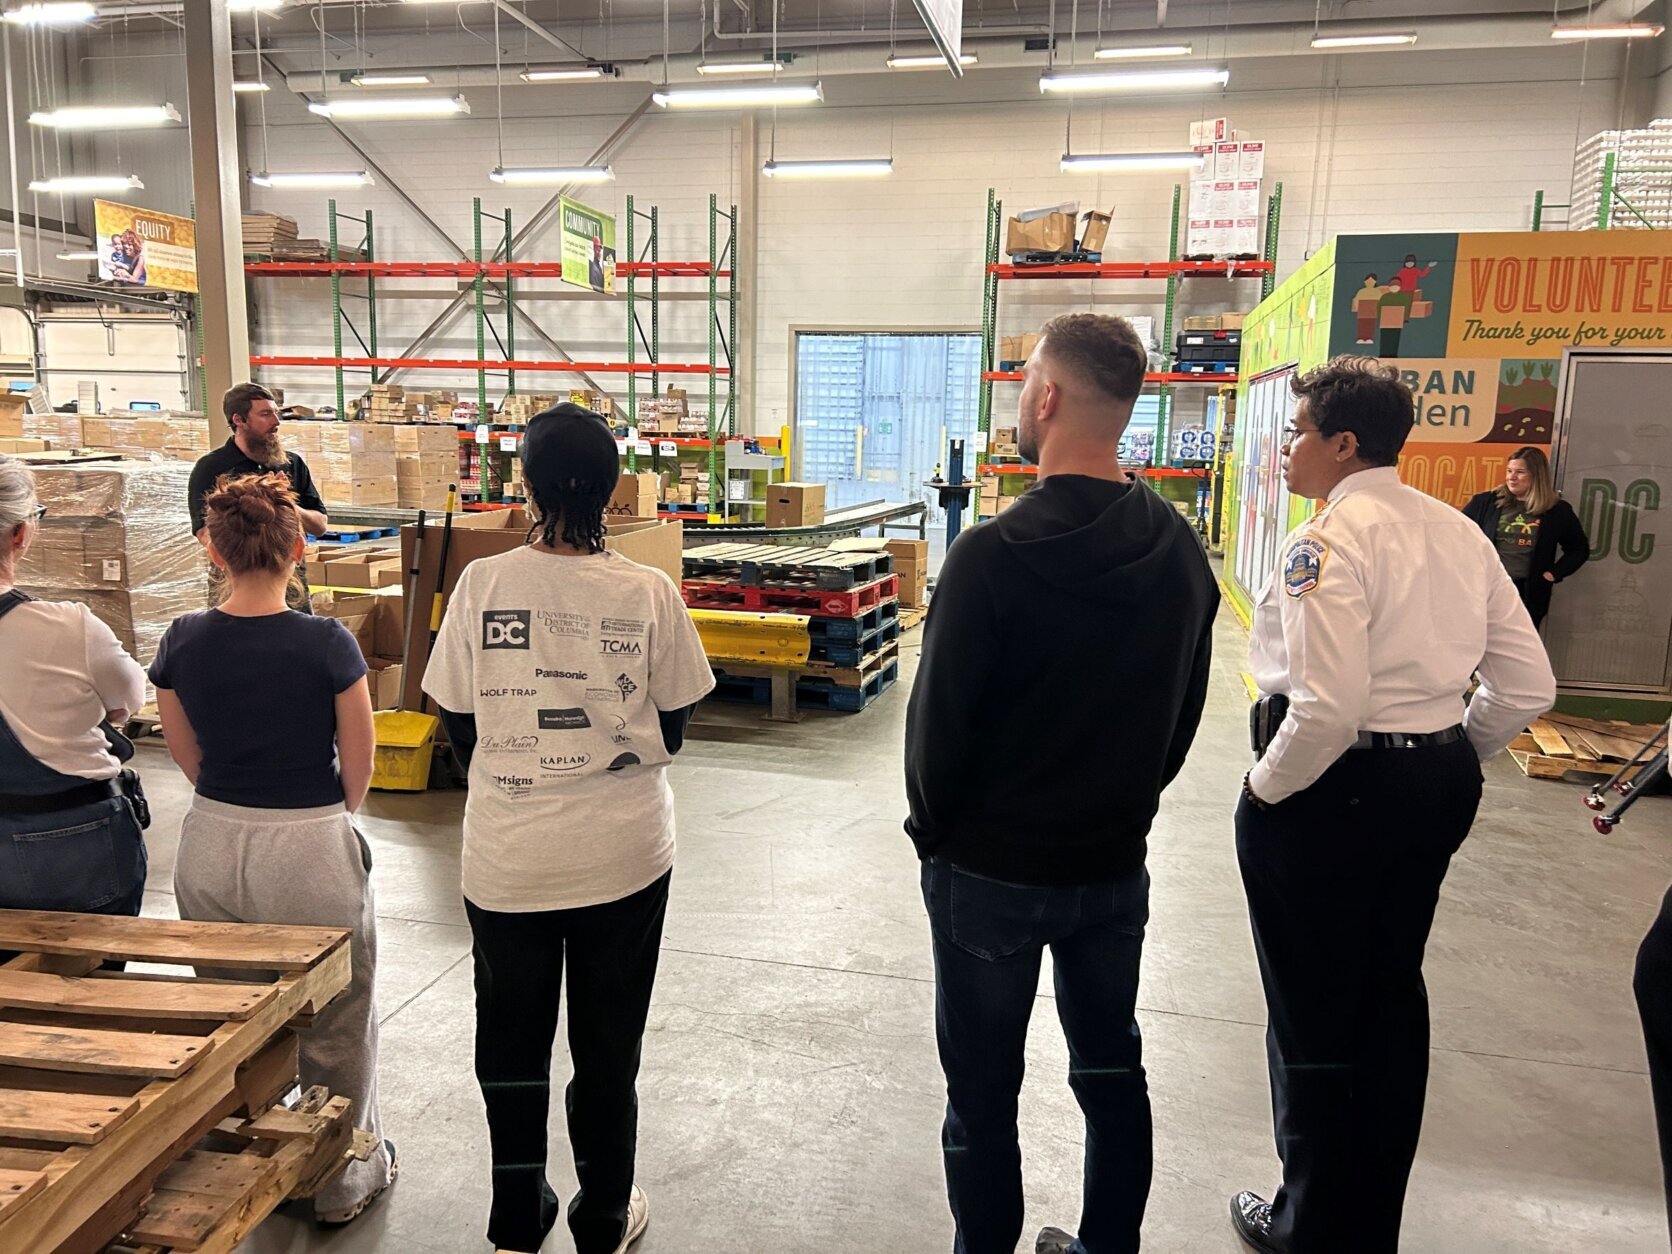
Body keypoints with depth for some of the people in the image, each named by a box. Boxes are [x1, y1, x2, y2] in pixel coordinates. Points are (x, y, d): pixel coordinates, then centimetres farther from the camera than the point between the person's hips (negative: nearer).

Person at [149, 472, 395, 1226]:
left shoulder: (182, 642, -7)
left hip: (211, 845, 4)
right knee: (333, 1026, 16)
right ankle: (341, 1180, 33)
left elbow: (188, 756, 5)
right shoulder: (326, 644, -18)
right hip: (309, 851, -4)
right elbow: (358, 765, -8)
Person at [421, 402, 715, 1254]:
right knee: (608, 1043, 17)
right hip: (625, 854, 0)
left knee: (511, 1040, 20)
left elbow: (458, 726, -2)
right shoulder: (649, 595, -12)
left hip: (507, 855, 1)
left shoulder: (483, 584, -11)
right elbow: (672, 728, -2)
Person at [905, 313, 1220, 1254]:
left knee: (984, 1095, 11)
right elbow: (1185, 710, 5)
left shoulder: (993, 556, -23)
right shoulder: (1181, 549, -3)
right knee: (1112, 1071, 22)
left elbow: (940, 720, -17)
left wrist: (936, 827, 0)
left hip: (992, 871, -5)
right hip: (1117, 865, 6)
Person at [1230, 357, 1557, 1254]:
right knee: (1391, 1000, 21)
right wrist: (1449, 761, 17)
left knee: (1314, 1021, 9)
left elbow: (1329, 704, -28)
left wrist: (1266, 789, -13)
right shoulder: (1457, 534, 5)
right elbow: (1527, 685, 7)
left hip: (1331, 794, -8)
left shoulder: (1330, 539, -18)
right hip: (1437, 788, 8)